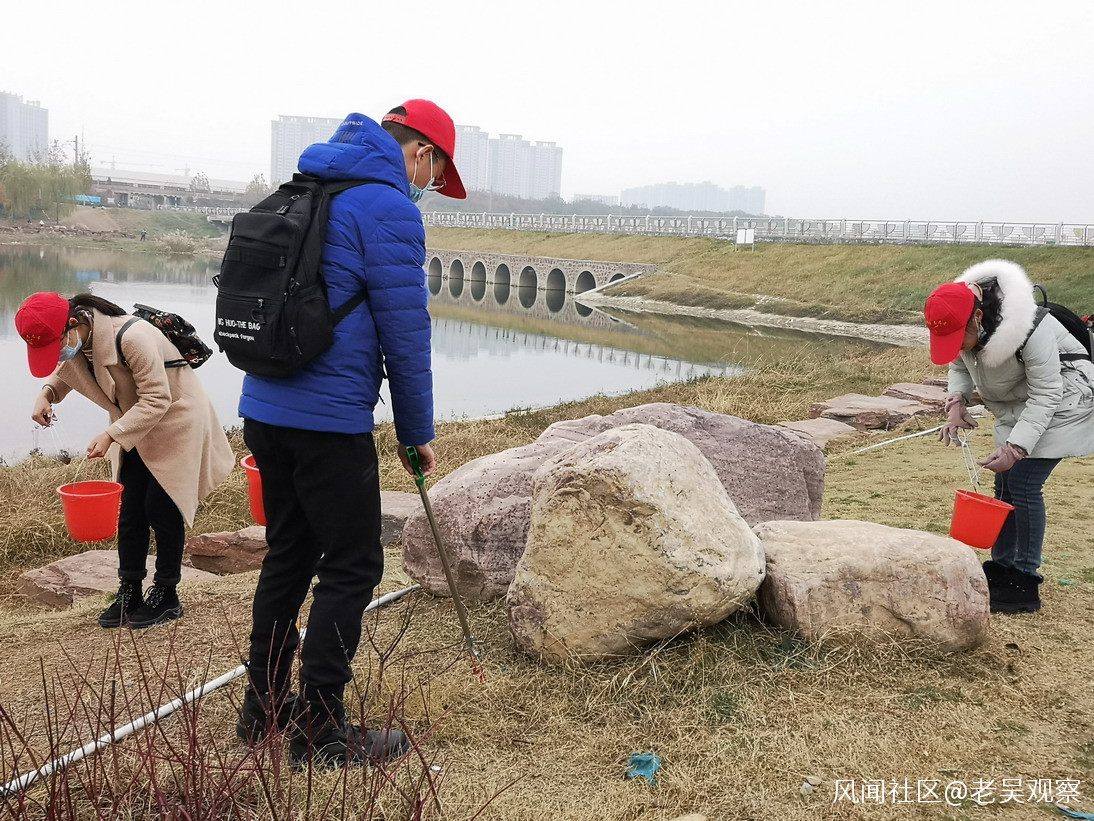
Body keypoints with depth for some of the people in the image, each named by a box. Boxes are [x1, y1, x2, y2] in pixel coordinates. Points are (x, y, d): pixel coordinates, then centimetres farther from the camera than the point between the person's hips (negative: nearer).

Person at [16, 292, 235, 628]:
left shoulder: (132, 337, -31)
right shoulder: (74, 344, -8)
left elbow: (157, 400, -27)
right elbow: (64, 372, 15)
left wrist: (111, 435, -31)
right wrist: (47, 393, -7)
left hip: (175, 422, -7)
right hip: (134, 430, 7)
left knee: (161, 508, -4)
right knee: (129, 510, 5)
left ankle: (166, 596, 10)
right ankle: (130, 594, 16)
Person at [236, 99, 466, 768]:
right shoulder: (390, 208, -10)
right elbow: (406, 333, -11)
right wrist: (418, 431, 0)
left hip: (265, 409, 9)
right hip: (330, 421, -9)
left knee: (289, 554, 18)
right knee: (352, 568, 1)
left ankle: (264, 707, 30)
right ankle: (320, 732, 10)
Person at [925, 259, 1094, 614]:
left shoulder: (1029, 329, -35)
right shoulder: (961, 323, -15)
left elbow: (1045, 395, -27)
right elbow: (959, 366, 4)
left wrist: (1016, 447, -31)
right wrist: (956, 403, -15)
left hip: (1059, 403, -7)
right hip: (1017, 407, 8)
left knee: (1023, 484, -12)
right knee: (1005, 484, 6)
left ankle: (1024, 586, -2)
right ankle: (1001, 569, 17)